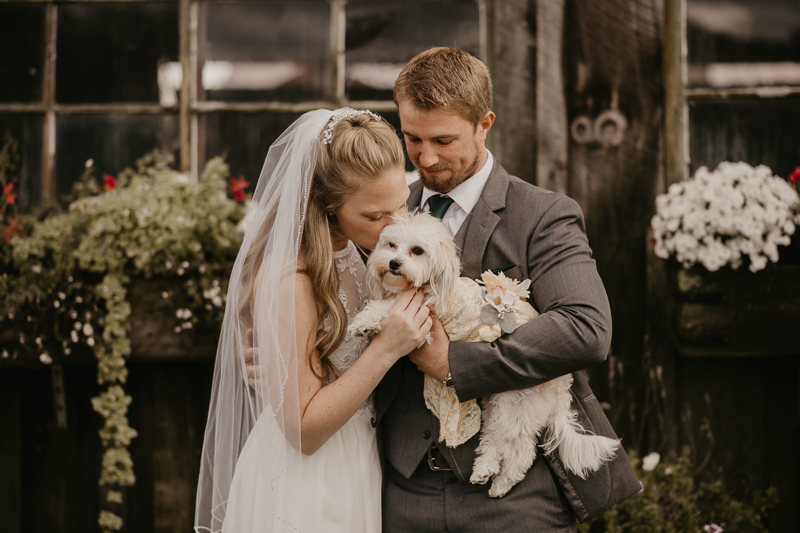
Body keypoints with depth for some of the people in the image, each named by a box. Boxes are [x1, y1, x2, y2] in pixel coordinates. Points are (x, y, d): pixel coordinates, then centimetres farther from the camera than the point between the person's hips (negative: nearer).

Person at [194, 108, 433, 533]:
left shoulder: (345, 248, 0)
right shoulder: (288, 279, -27)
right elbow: (303, 430, -24)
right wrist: (385, 350, -31)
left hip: (356, 471, 8)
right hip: (306, 495, -8)